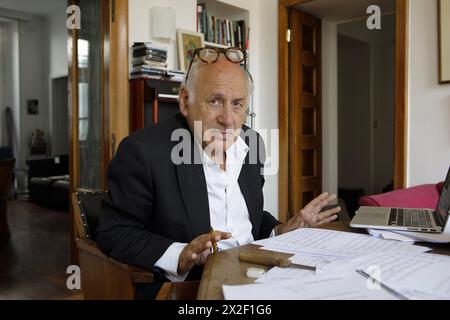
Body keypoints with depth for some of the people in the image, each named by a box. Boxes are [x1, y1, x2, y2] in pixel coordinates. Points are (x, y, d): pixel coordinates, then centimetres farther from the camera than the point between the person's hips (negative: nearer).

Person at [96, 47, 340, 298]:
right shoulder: (144, 151, -15)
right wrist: (179, 257, -25)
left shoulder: (250, 143, 4)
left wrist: (281, 231, -2)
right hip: (182, 289, -4)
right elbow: (114, 234, -12)